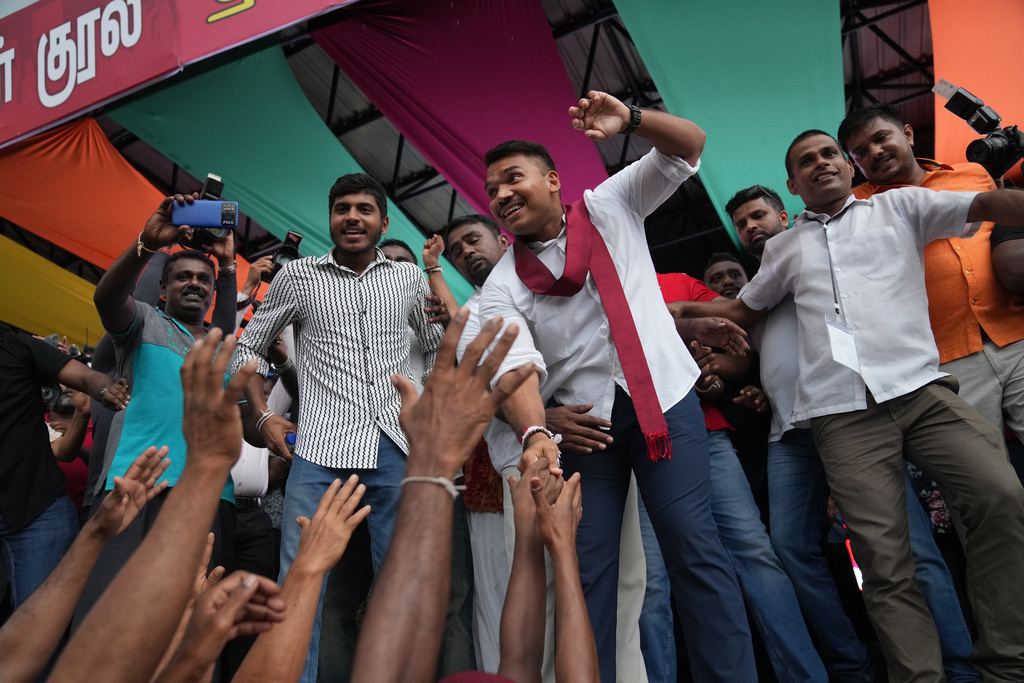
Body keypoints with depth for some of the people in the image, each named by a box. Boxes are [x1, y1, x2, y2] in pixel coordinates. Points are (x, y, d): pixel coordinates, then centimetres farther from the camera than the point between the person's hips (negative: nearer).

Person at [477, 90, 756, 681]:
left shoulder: (610, 206, 9)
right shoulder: (502, 287, 4)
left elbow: (689, 146, 7)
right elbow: (518, 365, -12)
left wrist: (629, 119, -12)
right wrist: (536, 433, -31)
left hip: (663, 395, 0)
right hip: (580, 418, 1)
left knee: (694, 544, -7)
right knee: (586, 566, 2)